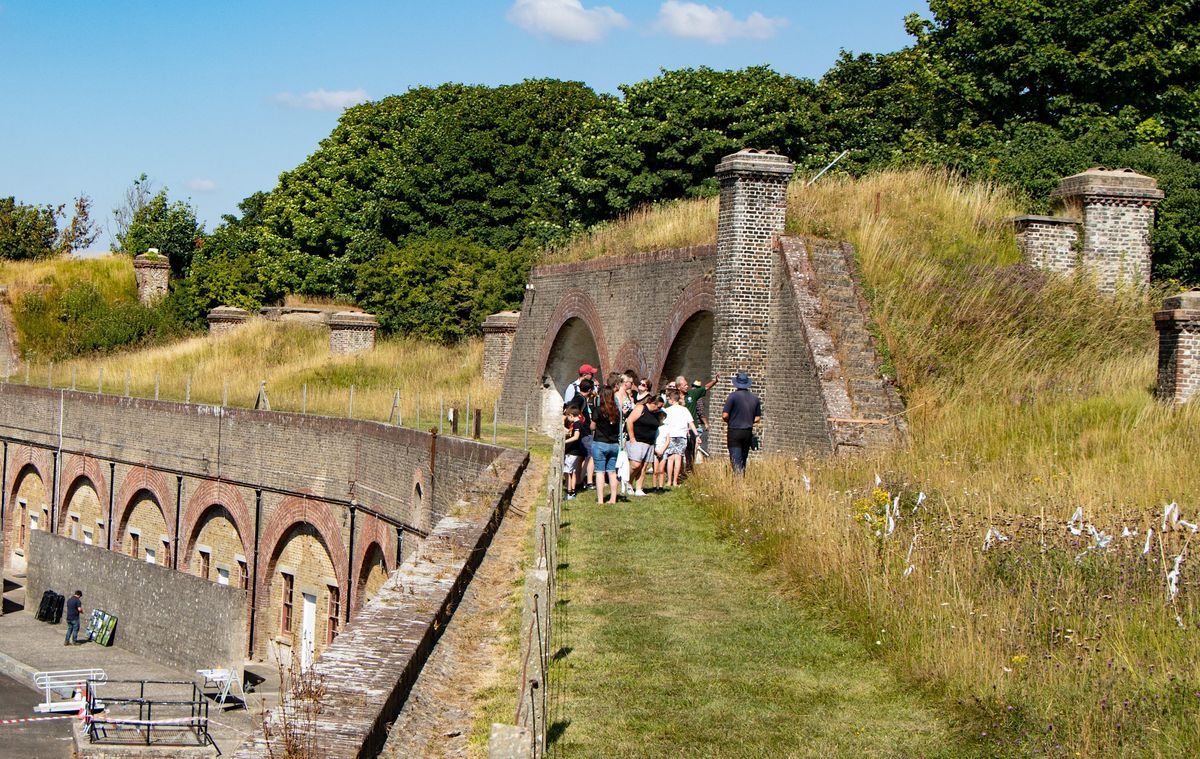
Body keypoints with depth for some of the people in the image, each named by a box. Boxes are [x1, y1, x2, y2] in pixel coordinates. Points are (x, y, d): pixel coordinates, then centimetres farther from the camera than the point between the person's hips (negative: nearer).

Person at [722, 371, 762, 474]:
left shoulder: (733, 396, -9)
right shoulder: (755, 398, 6)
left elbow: (725, 415, -12)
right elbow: (757, 418, 9)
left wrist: (728, 422, 9)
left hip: (734, 432, -5)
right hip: (748, 432, 5)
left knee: (736, 461, -7)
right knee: (743, 461, 16)